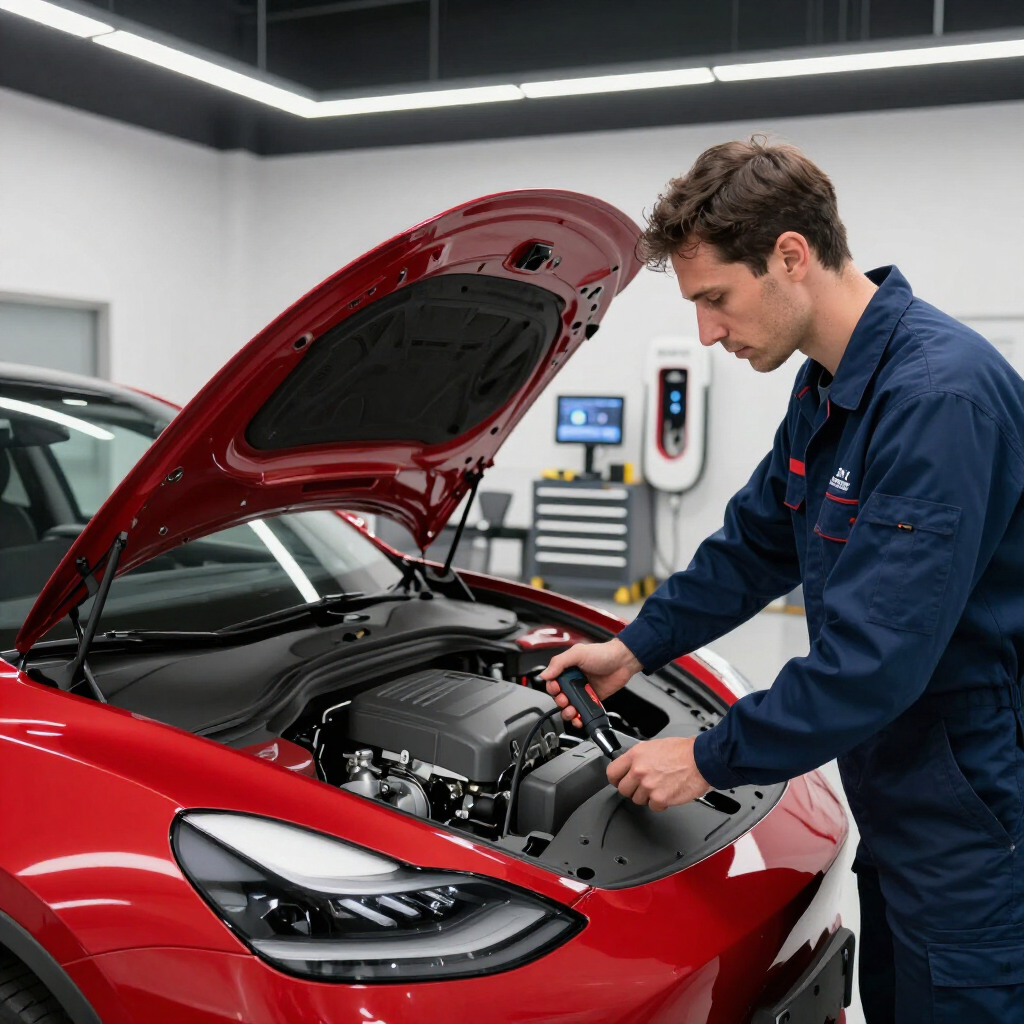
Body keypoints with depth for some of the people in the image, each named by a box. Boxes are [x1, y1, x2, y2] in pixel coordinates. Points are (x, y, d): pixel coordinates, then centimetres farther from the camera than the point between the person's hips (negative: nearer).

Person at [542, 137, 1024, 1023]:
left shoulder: (940, 393, -27)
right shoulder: (826, 389, 5)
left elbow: (874, 653, -29)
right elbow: (755, 544, 16)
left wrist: (710, 760, -19)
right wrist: (634, 649, 10)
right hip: (896, 796, 9)